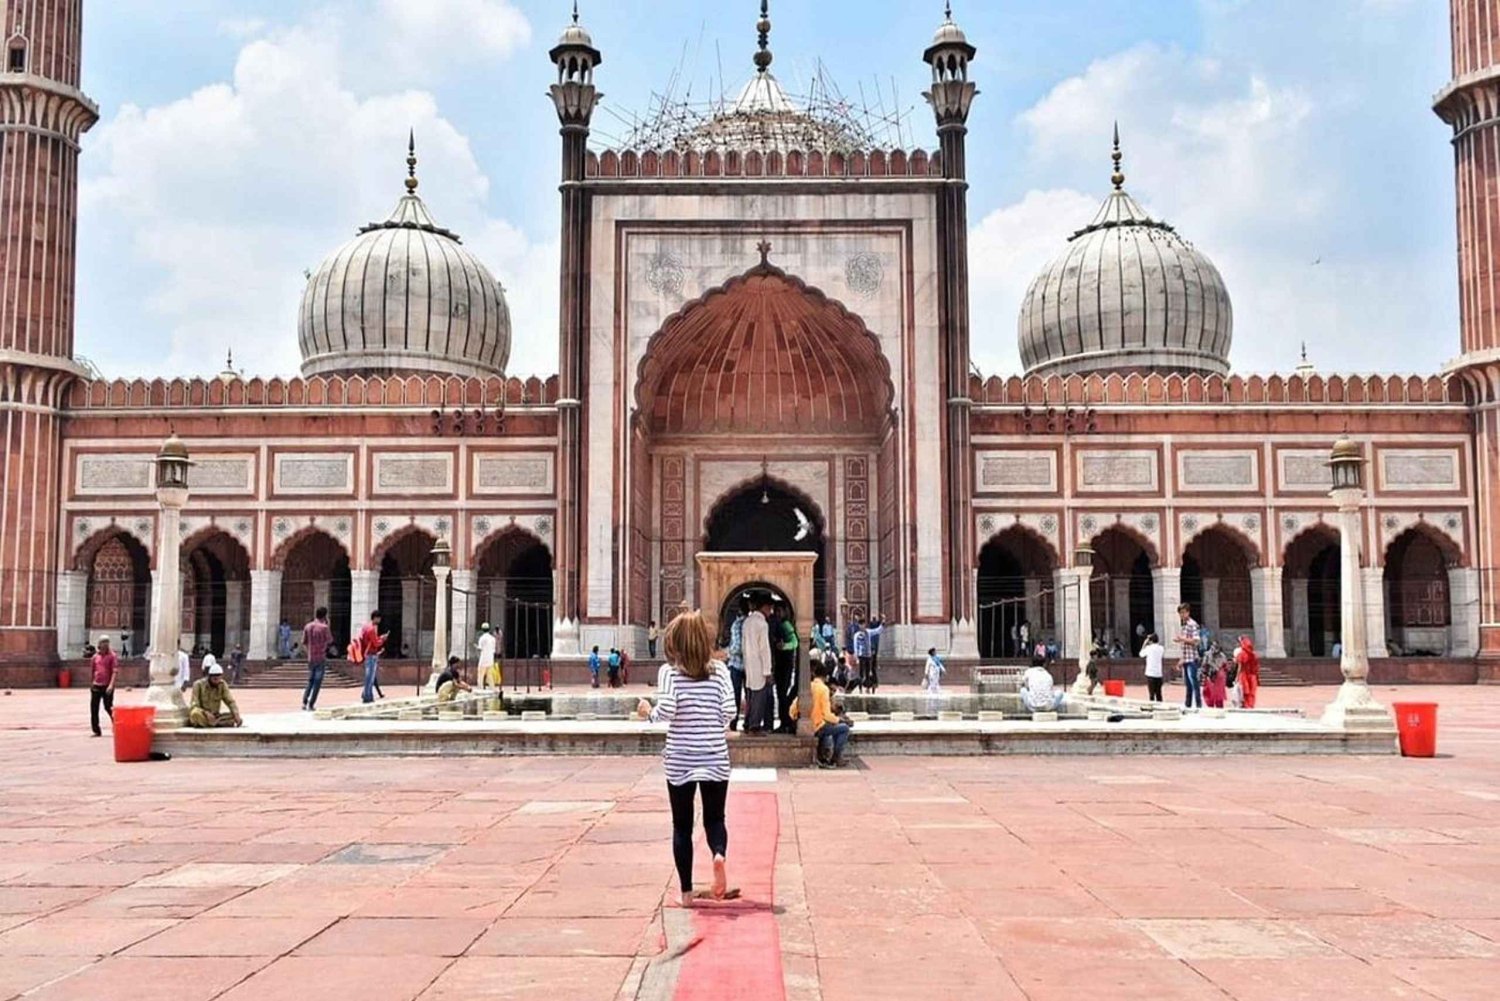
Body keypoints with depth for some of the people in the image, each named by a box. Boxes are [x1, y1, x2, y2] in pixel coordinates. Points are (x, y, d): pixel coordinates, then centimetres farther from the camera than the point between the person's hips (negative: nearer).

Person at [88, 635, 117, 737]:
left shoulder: (112, 656, -4)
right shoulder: (95, 656, 10)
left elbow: (115, 671, -12)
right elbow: (92, 670, 20)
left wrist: (111, 684, -22)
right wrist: (91, 683, 19)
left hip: (107, 686, -5)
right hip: (96, 686, 5)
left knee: (108, 708, -1)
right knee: (94, 709, 3)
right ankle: (97, 731, 10)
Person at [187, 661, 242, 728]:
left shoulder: (222, 685, -3)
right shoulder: (198, 684, -13)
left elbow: (230, 701, -7)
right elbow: (194, 705, -18)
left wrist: (236, 715, -26)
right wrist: (206, 713, -37)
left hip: (214, 716, 4)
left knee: (233, 716, -22)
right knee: (196, 713, -39)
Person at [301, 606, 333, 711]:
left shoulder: (307, 627, 3)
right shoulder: (324, 627, -13)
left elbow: (304, 643, 6)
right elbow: (330, 641, 2)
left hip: (311, 658, 5)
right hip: (321, 659, -5)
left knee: (310, 681, 18)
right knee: (317, 683, 1)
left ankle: (304, 702, 6)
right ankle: (311, 705, -2)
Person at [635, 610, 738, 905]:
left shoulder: (673, 673, -8)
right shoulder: (719, 671, -1)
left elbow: (666, 711, -20)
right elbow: (729, 711, -6)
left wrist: (648, 711, 1)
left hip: (680, 760, -1)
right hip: (715, 758, 1)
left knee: (682, 825, 10)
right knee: (714, 819, 13)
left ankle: (687, 891, 11)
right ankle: (719, 854, -19)